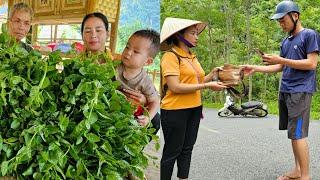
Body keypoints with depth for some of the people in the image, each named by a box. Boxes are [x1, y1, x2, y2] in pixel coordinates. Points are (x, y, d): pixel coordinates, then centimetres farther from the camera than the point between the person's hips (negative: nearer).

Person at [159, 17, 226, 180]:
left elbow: (197, 81, 11)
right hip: (175, 111, -8)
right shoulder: (171, 56, -13)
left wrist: (213, 74, -3)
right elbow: (175, 87, -21)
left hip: (194, 109, 8)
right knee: (172, 151, 3)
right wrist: (207, 86, -19)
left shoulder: (192, 56, 11)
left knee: (187, 148, 15)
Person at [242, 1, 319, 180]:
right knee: (293, 133, 9)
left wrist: (281, 59, -16)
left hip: (300, 91, -7)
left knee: (298, 134, -10)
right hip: (285, 91, 7)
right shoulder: (286, 41, 18)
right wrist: (255, 68, 9)